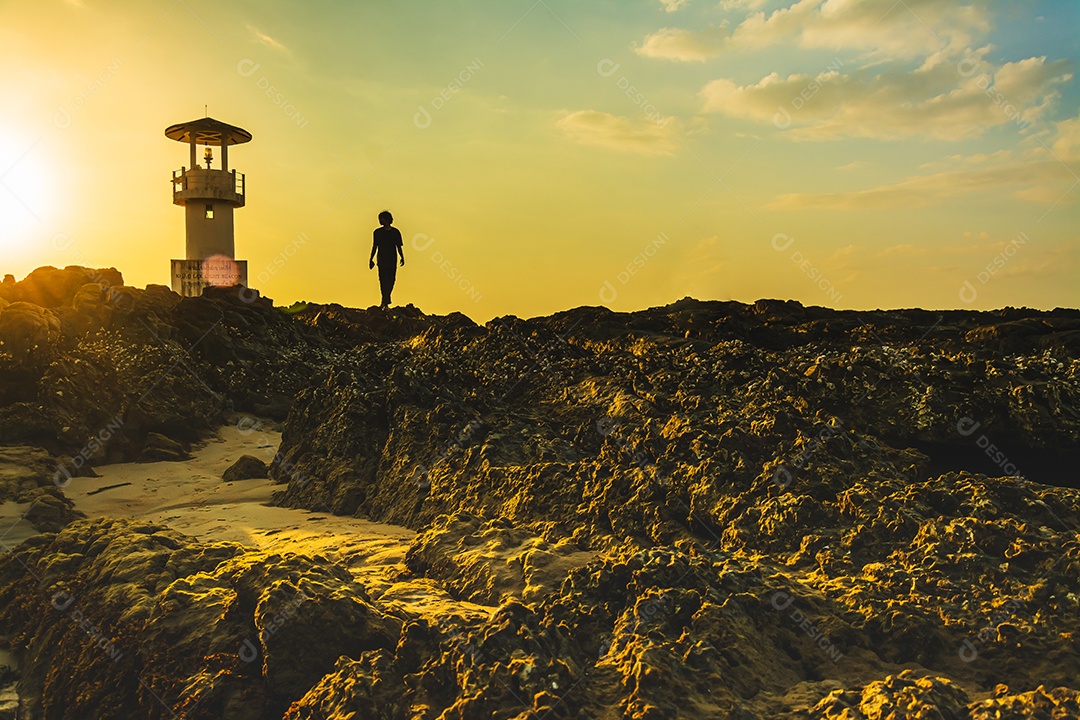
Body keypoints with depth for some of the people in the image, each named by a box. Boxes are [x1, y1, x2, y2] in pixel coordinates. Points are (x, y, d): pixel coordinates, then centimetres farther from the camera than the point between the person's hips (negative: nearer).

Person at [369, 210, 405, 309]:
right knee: (383, 280, -8)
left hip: (392, 260, 1)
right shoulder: (377, 232, 6)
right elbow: (374, 247, 11)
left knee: (391, 281, -1)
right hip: (382, 260, -1)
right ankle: (386, 302, -5)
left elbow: (399, 247, 10)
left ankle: (384, 302, 10)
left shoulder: (395, 232, 5)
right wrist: (371, 259, 7)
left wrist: (402, 257, 1)